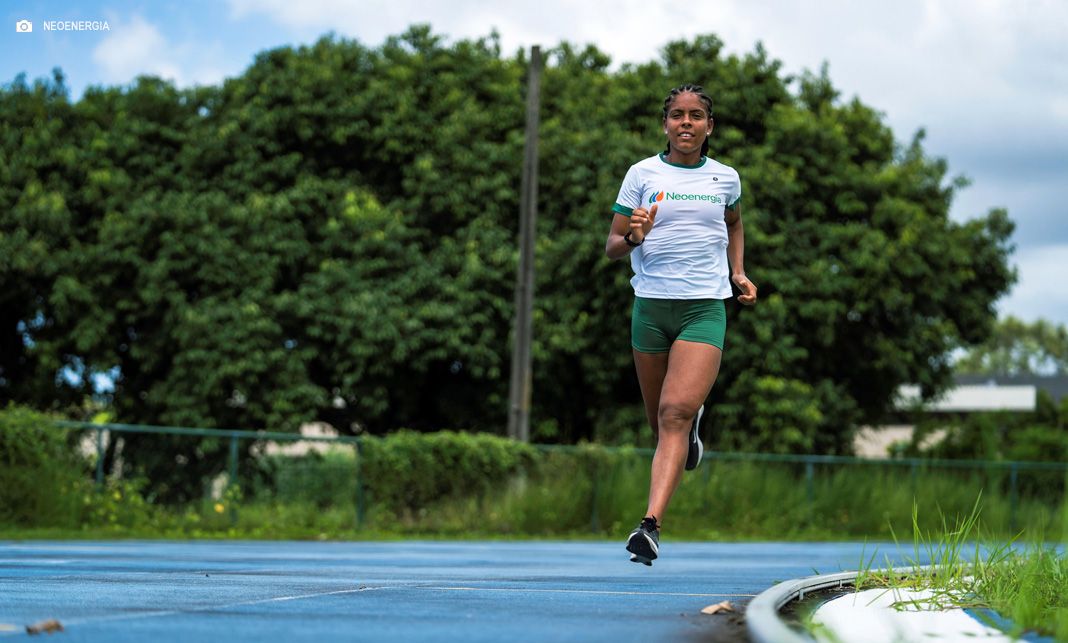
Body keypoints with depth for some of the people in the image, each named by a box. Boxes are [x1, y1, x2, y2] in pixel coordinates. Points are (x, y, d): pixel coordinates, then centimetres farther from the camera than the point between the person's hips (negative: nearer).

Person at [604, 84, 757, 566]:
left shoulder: (725, 179, 8)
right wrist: (634, 237, -19)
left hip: (705, 308, -1)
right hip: (651, 305, 1)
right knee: (660, 418, 11)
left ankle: (650, 525, -22)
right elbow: (612, 247, 3)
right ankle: (691, 428, 50)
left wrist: (739, 273, 15)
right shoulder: (642, 174, 2)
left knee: (676, 412, -18)